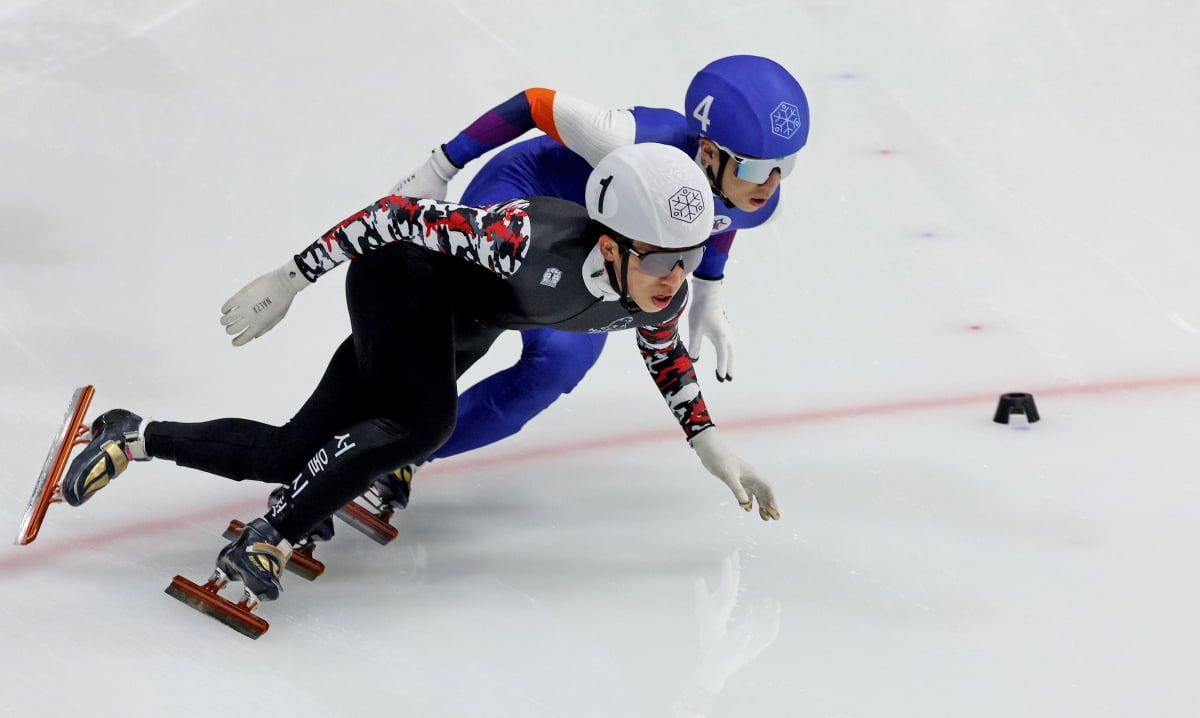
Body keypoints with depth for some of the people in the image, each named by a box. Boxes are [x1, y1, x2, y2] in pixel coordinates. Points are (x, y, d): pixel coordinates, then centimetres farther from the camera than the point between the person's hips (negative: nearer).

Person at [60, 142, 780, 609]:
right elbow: (403, 214, -30)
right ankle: (266, 542, -21)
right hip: (403, 279, -7)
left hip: (459, 331, 7)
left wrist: (712, 446, 4)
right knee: (423, 423, -33)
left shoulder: (661, 293, -19)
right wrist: (291, 280, -26)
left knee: (289, 456, 4)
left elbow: (667, 351, 7)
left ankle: (135, 438, 18)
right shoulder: (534, 242, -40)